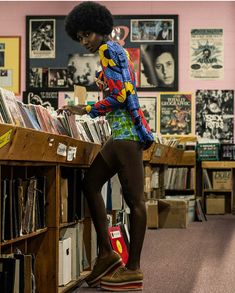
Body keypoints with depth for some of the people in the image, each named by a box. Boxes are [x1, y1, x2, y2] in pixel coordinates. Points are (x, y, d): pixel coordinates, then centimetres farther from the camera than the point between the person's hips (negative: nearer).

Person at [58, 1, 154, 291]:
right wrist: (84, 109, 19)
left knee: (133, 198, -6)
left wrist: (85, 110, -8)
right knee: (90, 183, 11)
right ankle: (106, 253, 11)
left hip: (127, 131, -10)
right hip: (120, 132, 10)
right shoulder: (116, 51, 22)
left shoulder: (108, 49, -6)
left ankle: (133, 269, -2)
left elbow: (118, 97, -16)